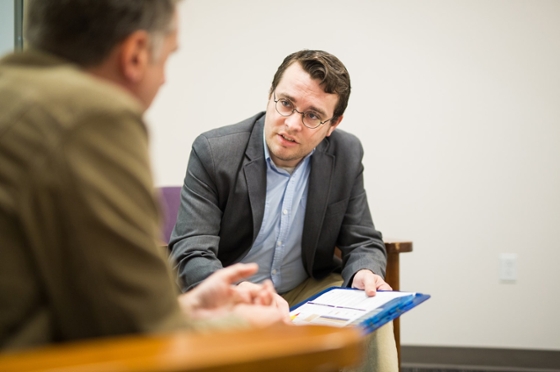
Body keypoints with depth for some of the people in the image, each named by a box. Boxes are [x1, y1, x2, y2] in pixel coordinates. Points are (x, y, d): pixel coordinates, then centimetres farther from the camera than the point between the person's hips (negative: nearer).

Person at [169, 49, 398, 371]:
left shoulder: (346, 155, -5)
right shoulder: (213, 152, -16)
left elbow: (363, 243, 1)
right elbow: (192, 253, -22)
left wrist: (364, 274, -25)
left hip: (309, 292, 3)